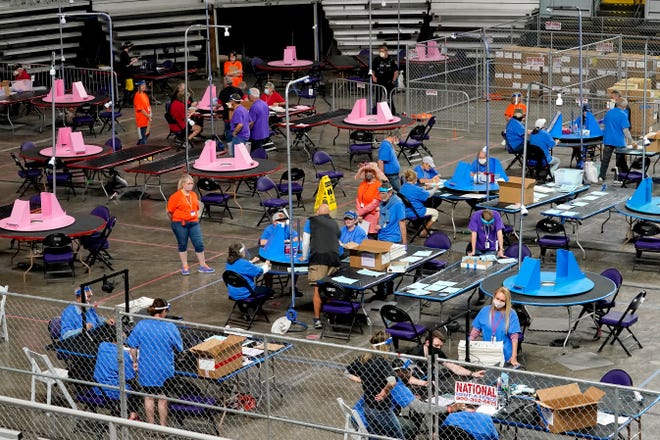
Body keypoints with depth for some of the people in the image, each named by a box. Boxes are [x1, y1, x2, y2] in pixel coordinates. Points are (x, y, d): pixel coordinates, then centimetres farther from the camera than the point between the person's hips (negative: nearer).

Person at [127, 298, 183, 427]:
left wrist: (135, 362, 13)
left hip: (145, 368, 2)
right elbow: (179, 348, -5)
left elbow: (133, 346, -1)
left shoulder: (141, 325, -6)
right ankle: (163, 426, 18)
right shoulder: (170, 327, -14)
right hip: (163, 369, -2)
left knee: (148, 397, 15)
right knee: (162, 398, 11)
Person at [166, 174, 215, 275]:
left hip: (194, 223, 4)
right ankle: (185, 267, 21)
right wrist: (176, 221, 3)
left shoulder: (194, 195, 6)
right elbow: (169, 212, -7)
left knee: (199, 244, 1)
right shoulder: (176, 196, -12)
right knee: (182, 245, 9)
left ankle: (202, 266, 12)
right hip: (180, 224, -4)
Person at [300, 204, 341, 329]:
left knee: (317, 289, -6)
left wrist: (304, 257, 32)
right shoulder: (334, 224, 26)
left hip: (318, 257, -3)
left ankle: (317, 319, -13)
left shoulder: (311, 221, 17)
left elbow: (306, 242, 16)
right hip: (334, 257, 3)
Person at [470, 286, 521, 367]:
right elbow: (475, 330, 10)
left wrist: (514, 357, -14)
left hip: (505, 355, -2)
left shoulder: (511, 314, -5)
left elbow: (514, 337, -8)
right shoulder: (485, 311, 5)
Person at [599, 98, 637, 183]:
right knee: (621, 161, 6)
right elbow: (625, 130, -18)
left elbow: (604, 124, 14)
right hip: (619, 141, -5)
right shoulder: (623, 115, -14)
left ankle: (601, 177, 12)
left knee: (605, 159, 11)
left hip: (608, 140, 5)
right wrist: (632, 142, -14)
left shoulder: (609, 112, 4)